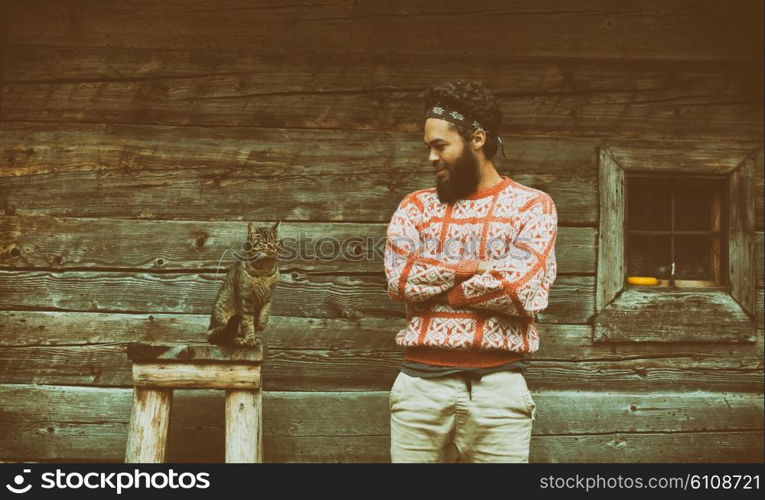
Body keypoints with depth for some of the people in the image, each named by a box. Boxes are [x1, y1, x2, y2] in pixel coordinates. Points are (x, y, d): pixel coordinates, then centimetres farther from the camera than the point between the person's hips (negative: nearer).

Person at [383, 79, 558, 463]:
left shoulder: (531, 205, 4)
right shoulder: (416, 206, 12)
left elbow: (525, 289, -11)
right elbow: (398, 278, -4)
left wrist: (432, 281, -3)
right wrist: (478, 267, -7)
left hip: (497, 386, -2)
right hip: (420, 383, 2)